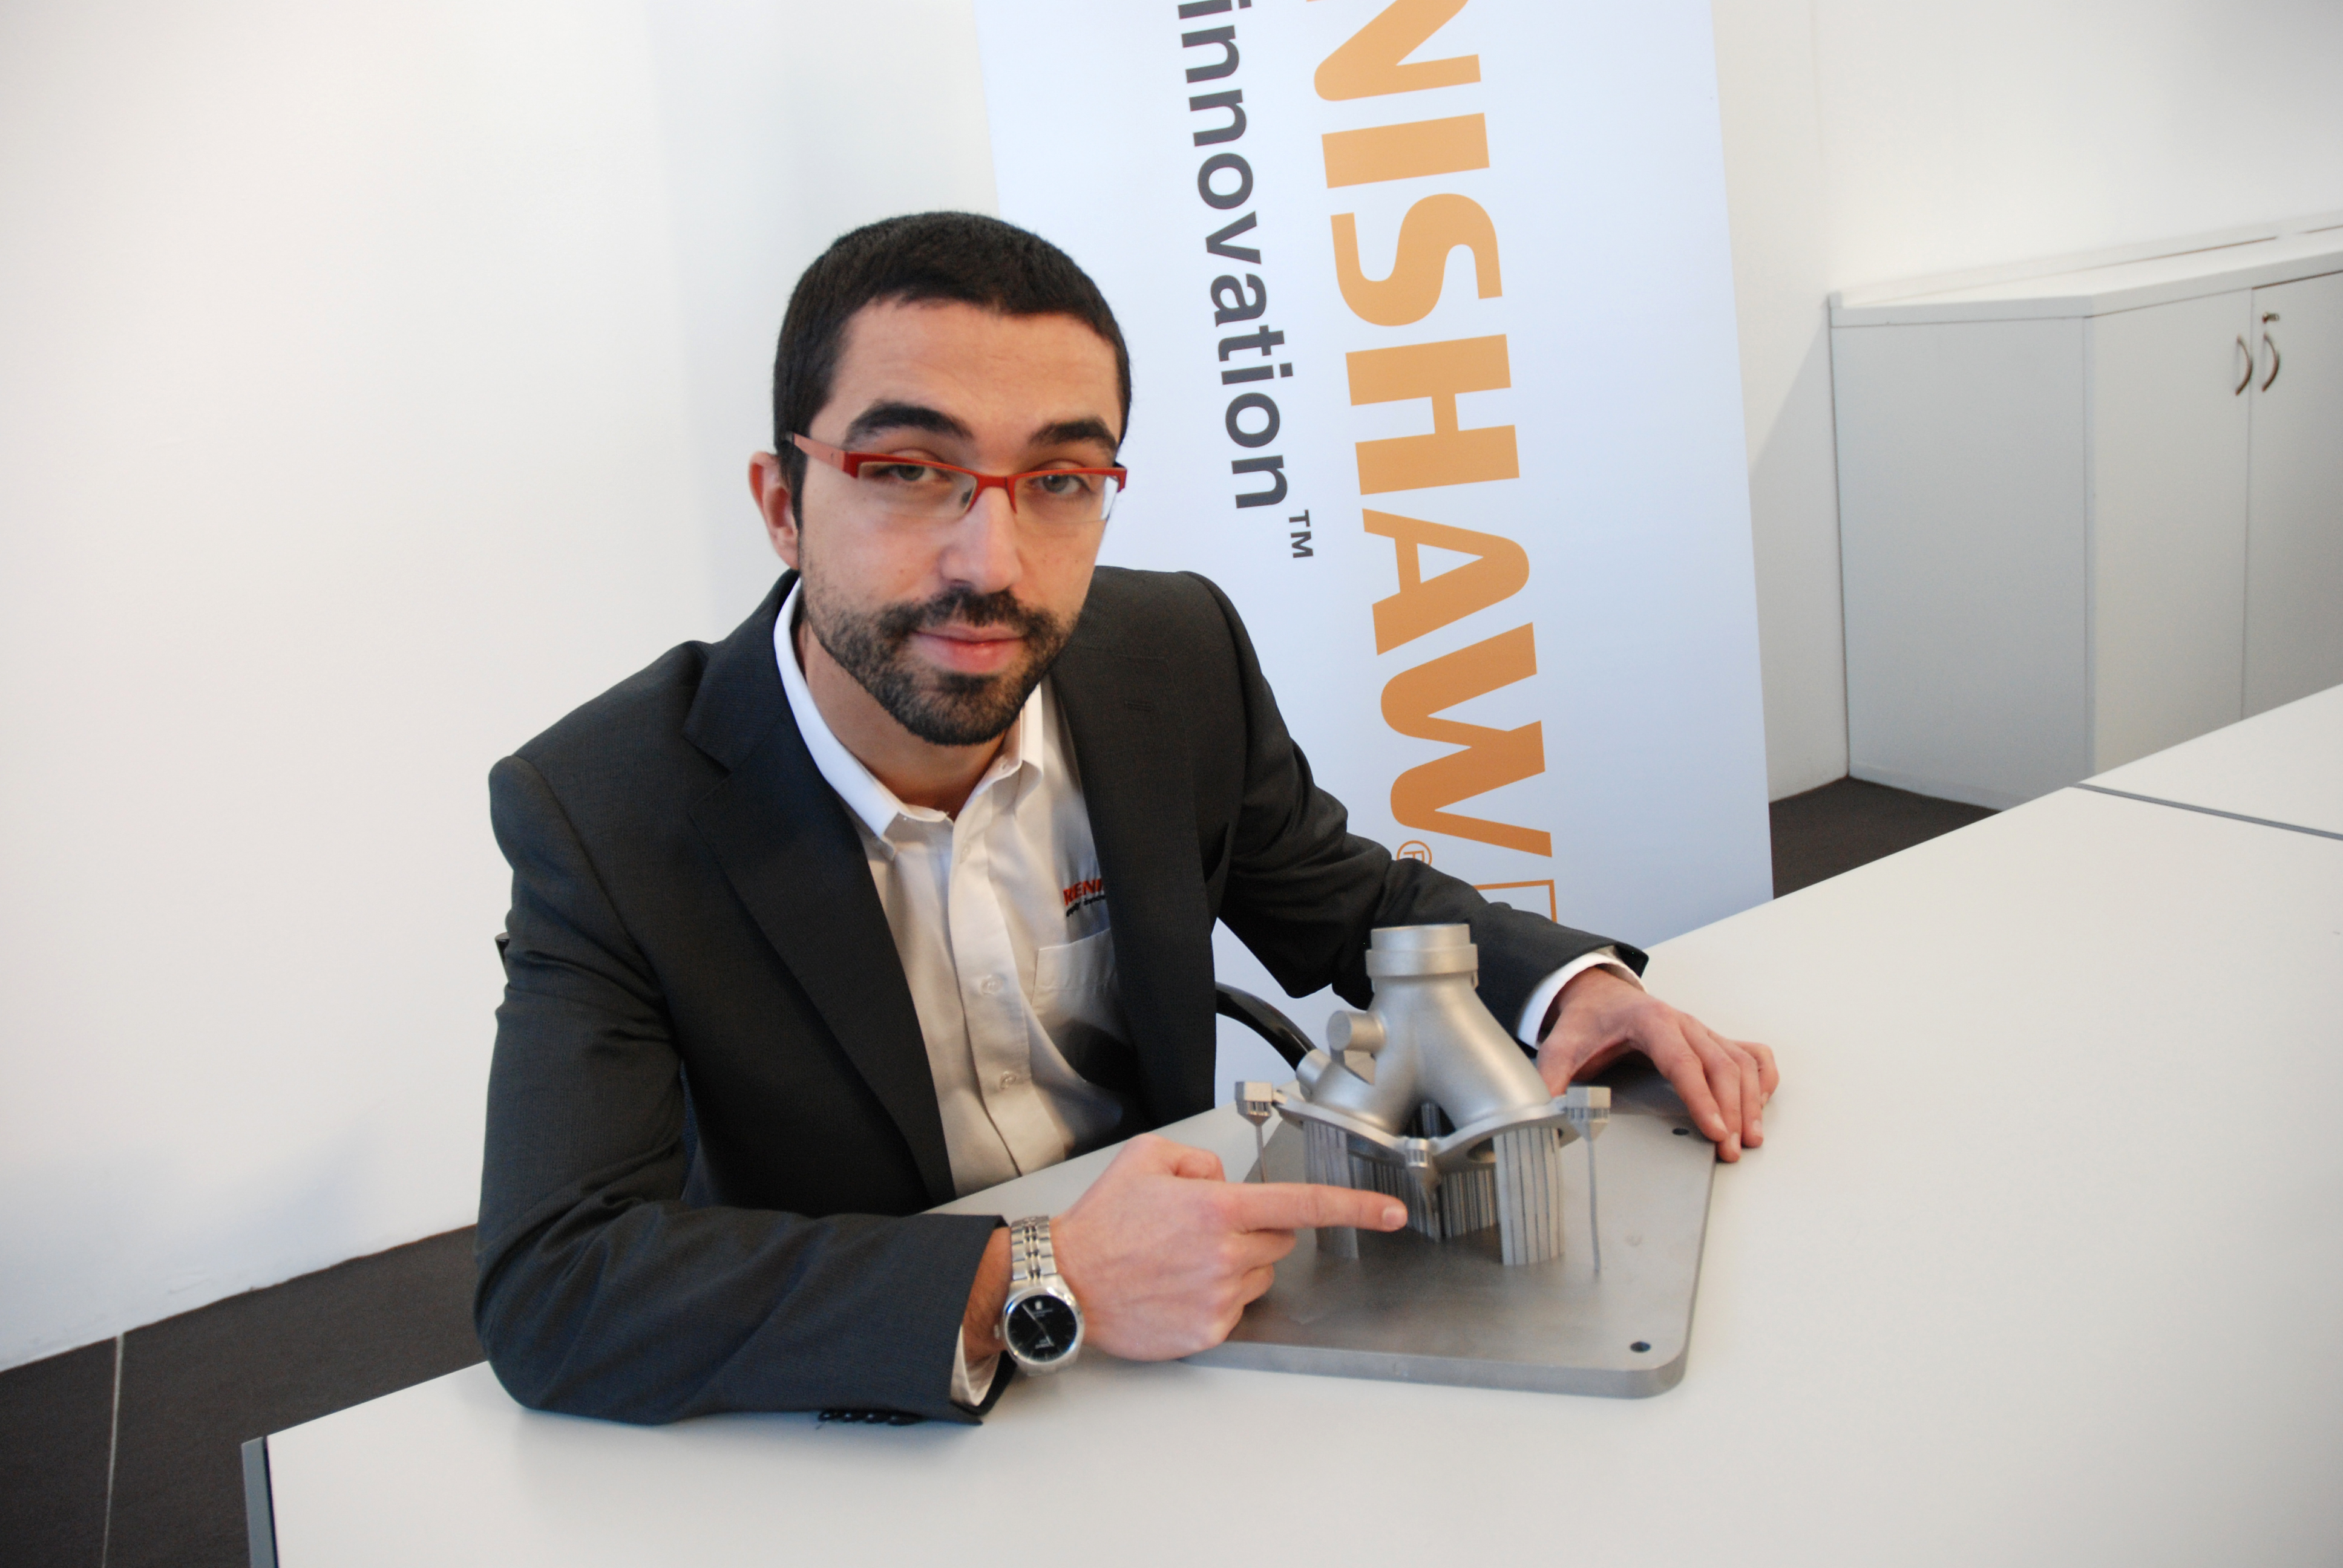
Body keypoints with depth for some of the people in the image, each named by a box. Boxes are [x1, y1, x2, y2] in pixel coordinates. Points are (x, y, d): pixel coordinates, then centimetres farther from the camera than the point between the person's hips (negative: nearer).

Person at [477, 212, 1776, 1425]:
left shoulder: (1179, 661, -8)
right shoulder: (600, 814, -19)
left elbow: (1354, 905, 8)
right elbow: (549, 1292, -27)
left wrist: (1572, 985, -12)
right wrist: (1030, 1284, -36)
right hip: (864, 1425, -1)